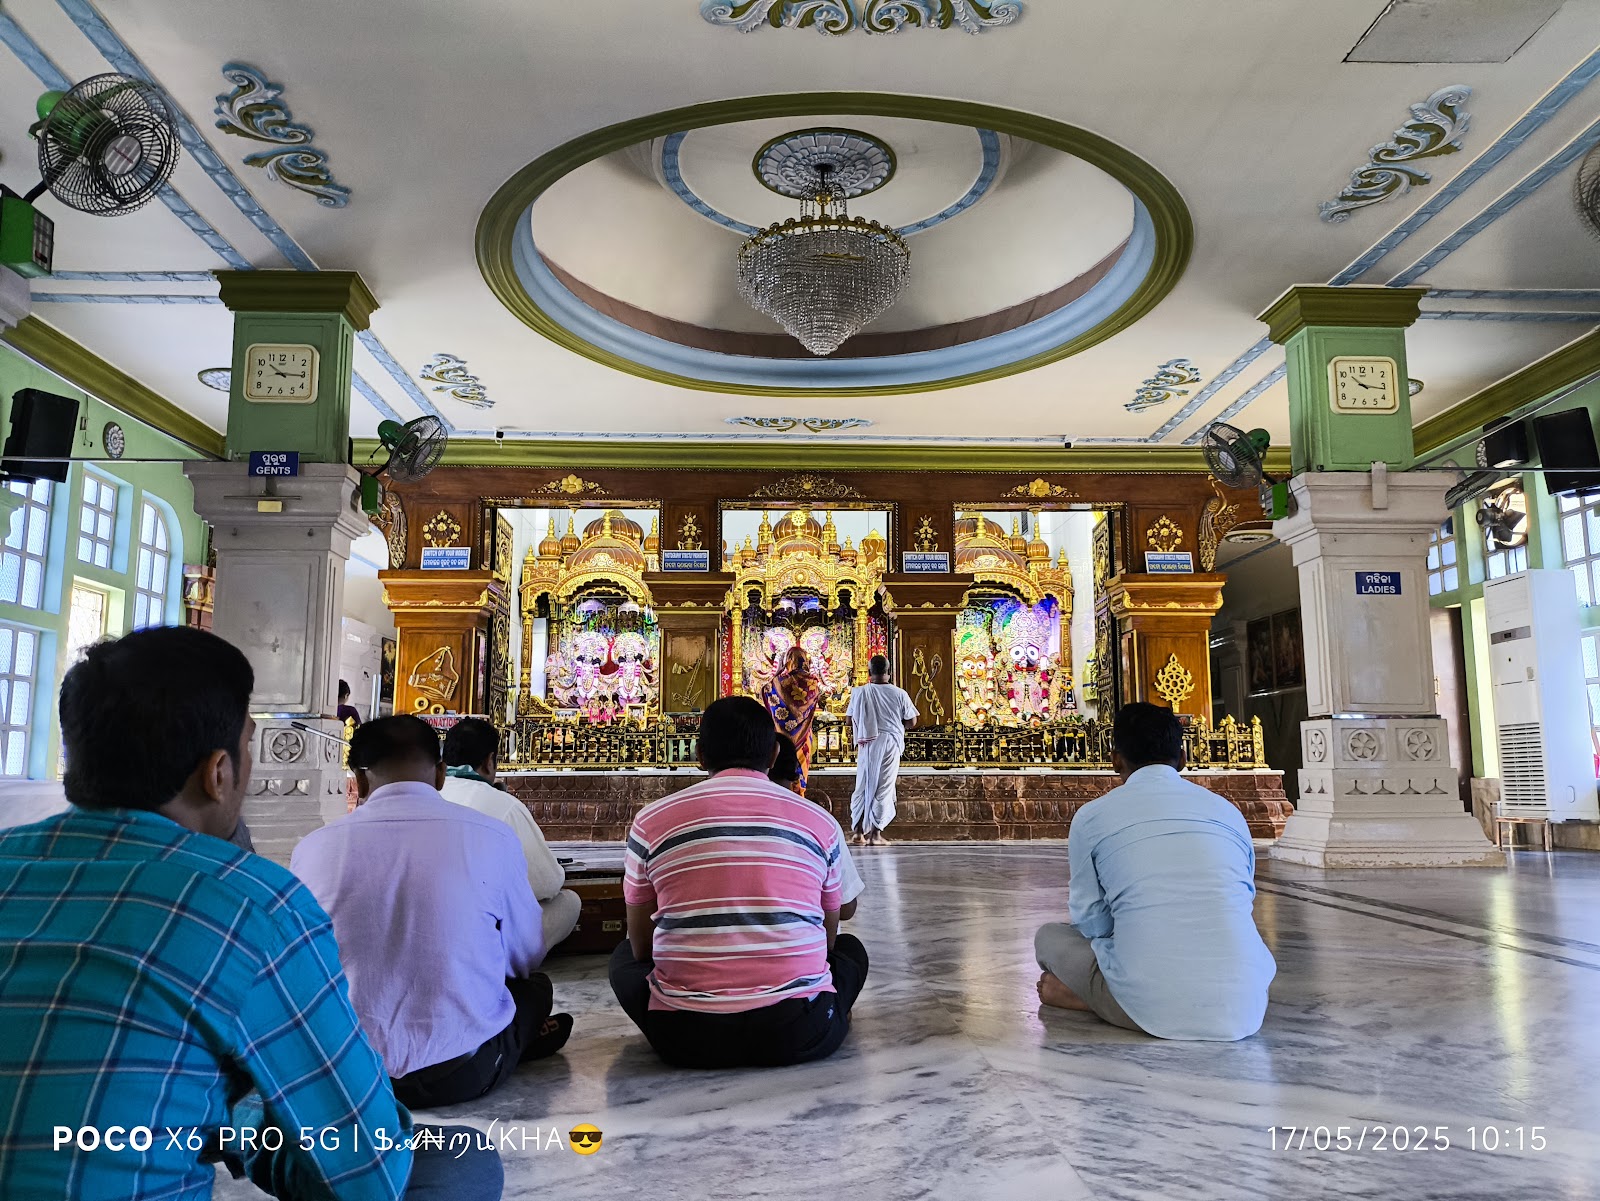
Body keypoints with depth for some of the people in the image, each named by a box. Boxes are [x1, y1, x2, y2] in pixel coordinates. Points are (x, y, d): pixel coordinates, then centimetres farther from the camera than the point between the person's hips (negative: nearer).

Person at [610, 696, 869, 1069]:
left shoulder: (651, 821, 3)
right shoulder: (821, 822, 4)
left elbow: (641, 946, 12)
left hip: (684, 1038, -1)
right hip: (797, 1035, 1)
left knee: (625, 958, 29)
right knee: (850, 949, 31)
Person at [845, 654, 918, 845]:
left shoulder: (859, 692, -5)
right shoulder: (899, 694, -7)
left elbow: (852, 721, 1)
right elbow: (911, 721, 0)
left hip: (867, 745, 1)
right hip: (891, 744, -1)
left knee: (863, 786, 12)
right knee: (883, 788, 5)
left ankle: (858, 830, 11)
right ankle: (876, 833, 6)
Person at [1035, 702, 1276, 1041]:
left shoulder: (1091, 816, 4)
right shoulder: (1227, 810, 13)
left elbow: (1092, 924, 9)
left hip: (1149, 1009, -3)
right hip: (1241, 1011, 3)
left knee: (1050, 936, 22)